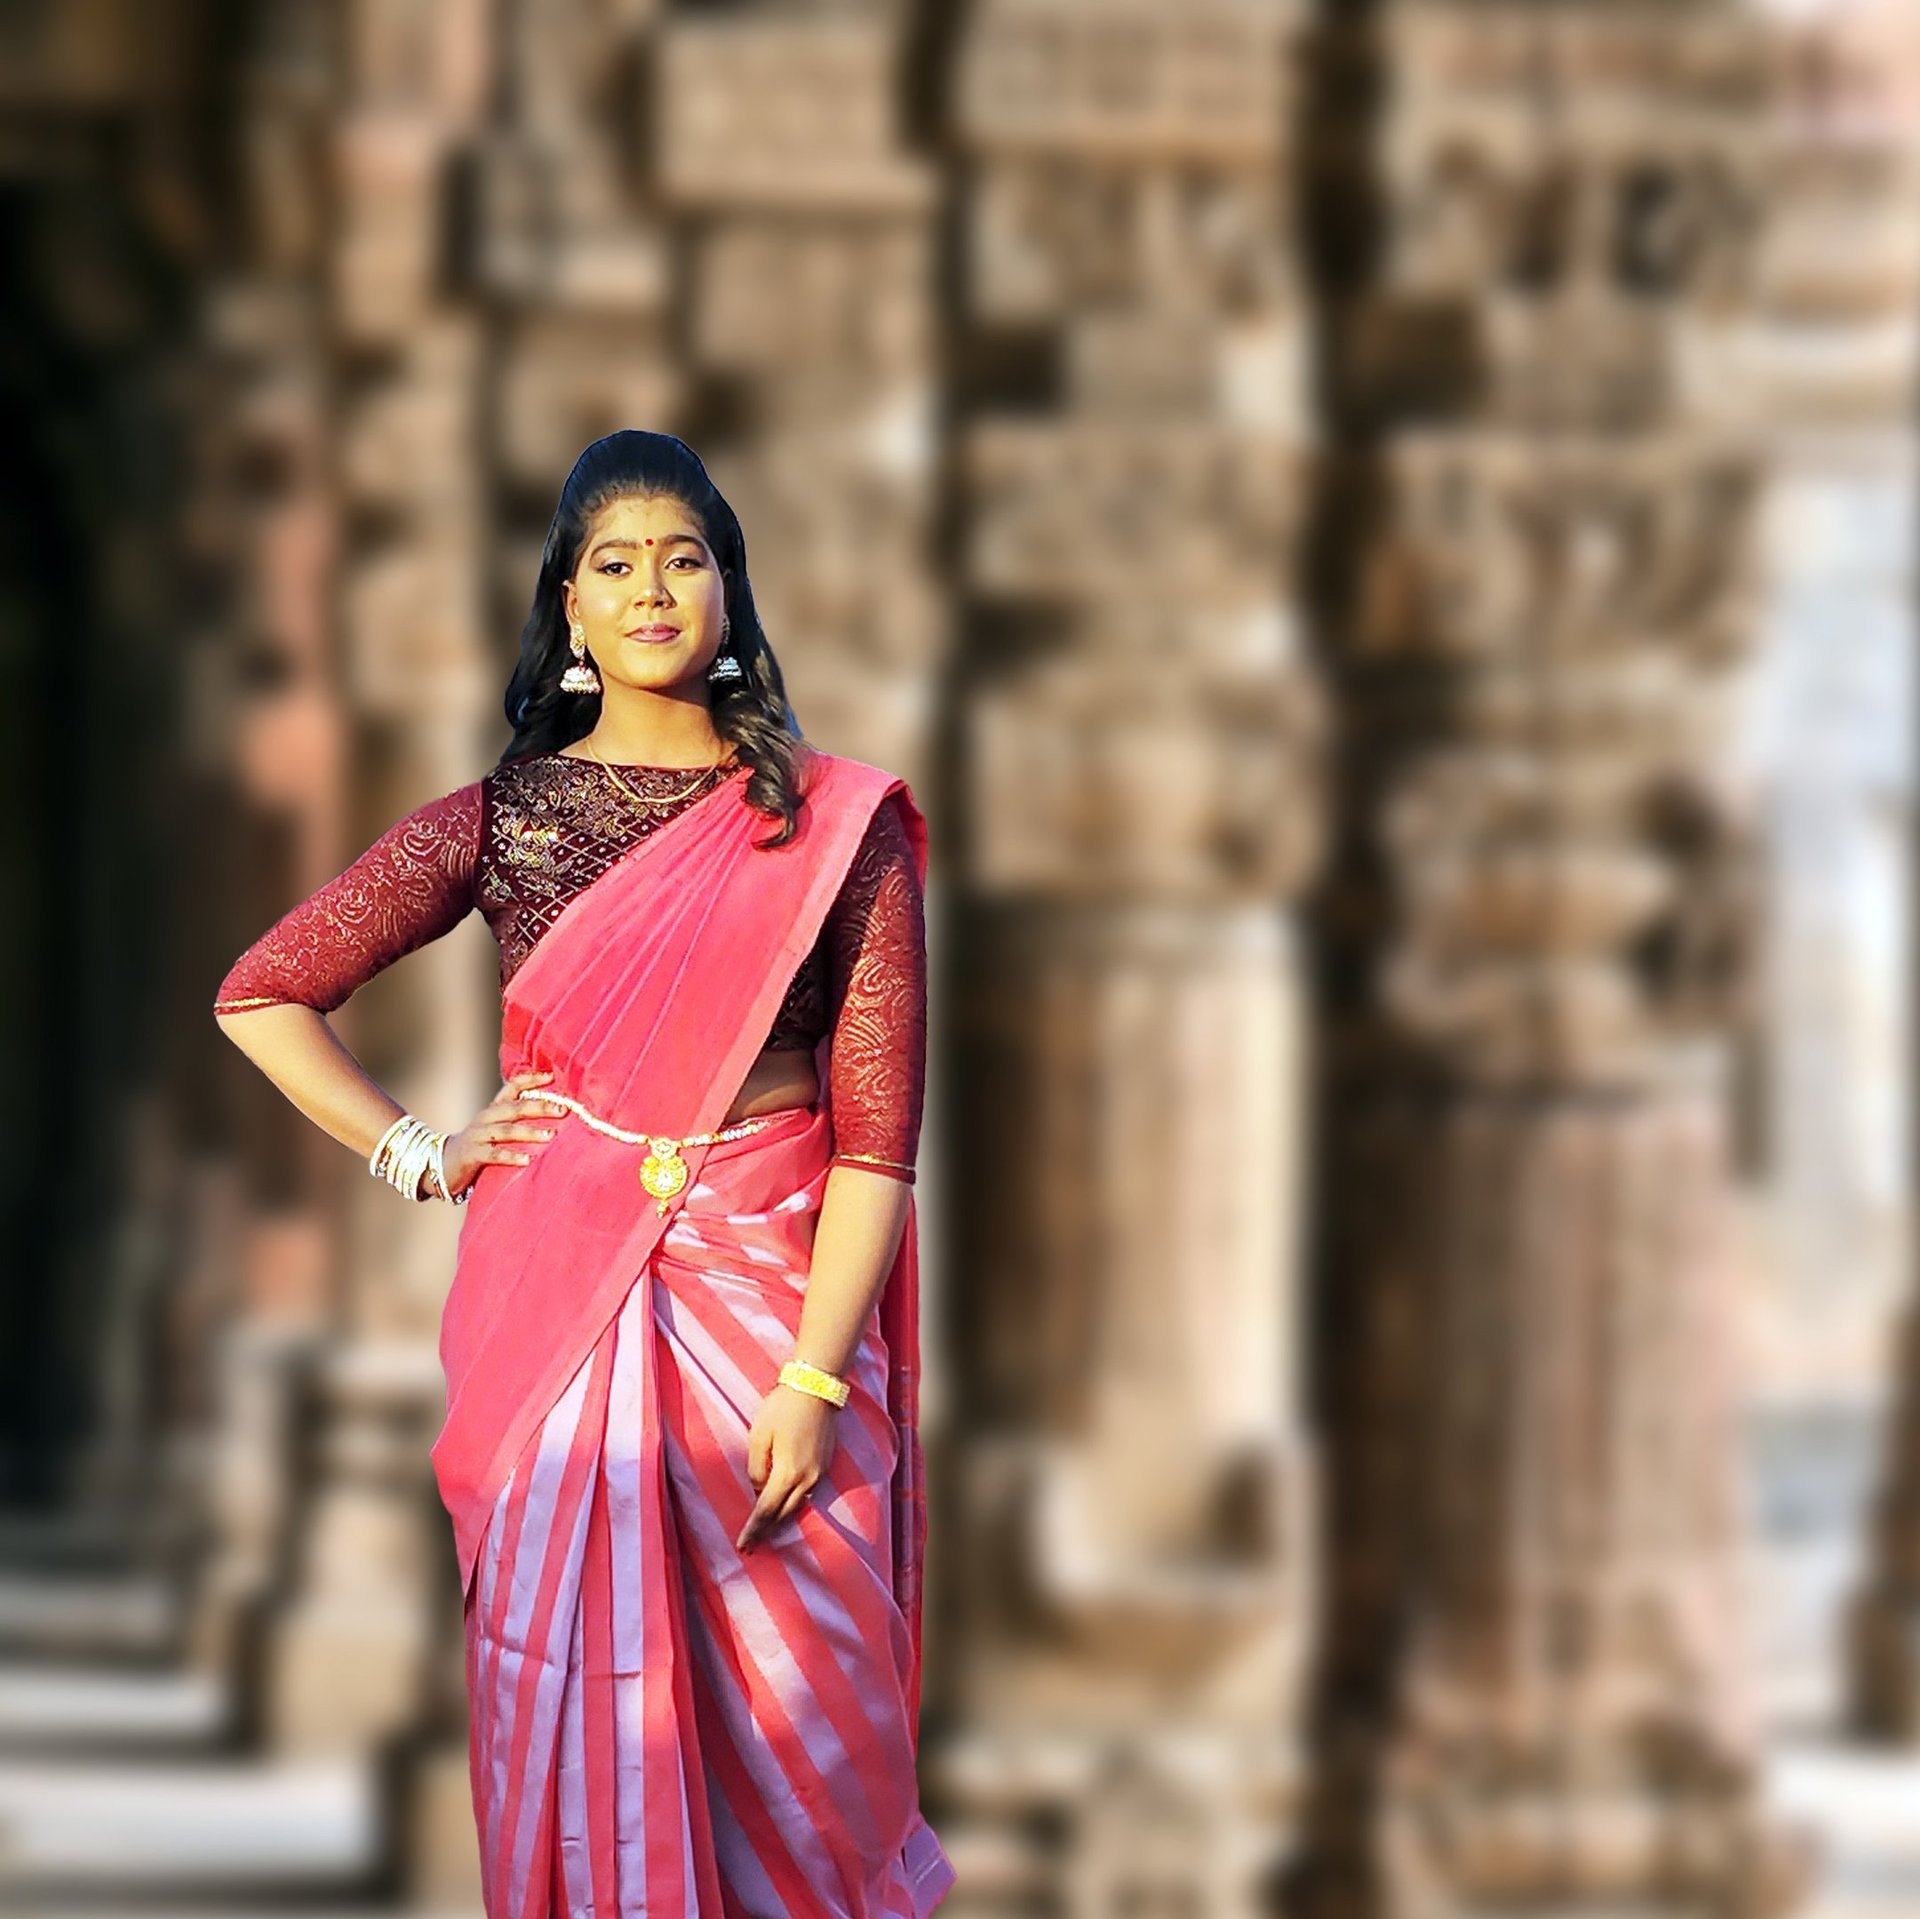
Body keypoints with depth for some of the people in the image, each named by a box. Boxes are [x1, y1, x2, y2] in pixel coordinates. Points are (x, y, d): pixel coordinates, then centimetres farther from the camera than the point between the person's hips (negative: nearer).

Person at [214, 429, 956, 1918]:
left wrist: (814, 1379, -11)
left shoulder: (837, 826, 2)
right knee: (580, 1690, 0)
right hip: (562, 1296, 1)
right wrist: (419, 1157, 4)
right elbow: (260, 996, 13)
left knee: (801, 1708, -2)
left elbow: (877, 1127, -3)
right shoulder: (507, 817, 5)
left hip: (775, 1289, -1)